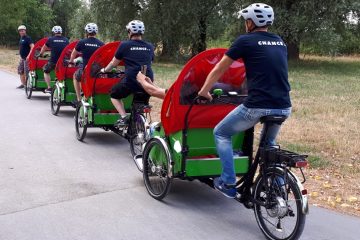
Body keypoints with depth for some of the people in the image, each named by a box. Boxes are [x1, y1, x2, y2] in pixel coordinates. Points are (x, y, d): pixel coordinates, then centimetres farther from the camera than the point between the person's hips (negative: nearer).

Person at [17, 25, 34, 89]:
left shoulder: (28, 38, -11)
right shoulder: (21, 39, 16)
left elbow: (32, 47, -21)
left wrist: (29, 56, -26)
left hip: (27, 58, -9)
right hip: (22, 58, 9)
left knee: (26, 72, -10)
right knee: (20, 71, 13)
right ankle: (23, 84, 22)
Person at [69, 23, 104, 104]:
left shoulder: (82, 42, 0)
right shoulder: (101, 44, 0)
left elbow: (74, 53, 18)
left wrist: (71, 61, 37)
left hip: (85, 69, -1)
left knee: (75, 76, 30)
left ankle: (79, 99, 26)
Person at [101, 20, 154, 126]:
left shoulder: (125, 45, 2)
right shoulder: (150, 47, 12)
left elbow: (113, 63, 13)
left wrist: (104, 70, 32)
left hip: (131, 80, -4)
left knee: (114, 95, 18)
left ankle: (123, 117, 0)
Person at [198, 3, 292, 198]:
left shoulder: (245, 41, 1)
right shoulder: (280, 43, 18)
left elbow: (219, 69, 10)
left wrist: (204, 91, 25)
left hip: (257, 106, -6)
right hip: (284, 108, 6)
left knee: (221, 133, 16)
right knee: (269, 142, 33)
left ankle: (228, 183, 13)